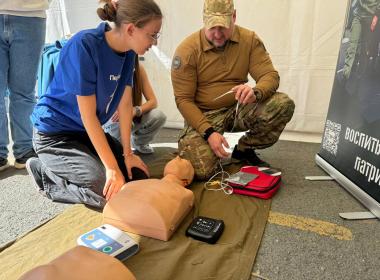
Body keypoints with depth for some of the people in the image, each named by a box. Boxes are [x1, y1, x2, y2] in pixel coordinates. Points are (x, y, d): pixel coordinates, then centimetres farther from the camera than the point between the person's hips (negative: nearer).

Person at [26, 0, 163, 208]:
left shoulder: (128, 52, -5)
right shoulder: (84, 45, -26)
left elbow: (125, 105, -4)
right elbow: (88, 115, -26)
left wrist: (127, 153, -6)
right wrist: (111, 167, -25)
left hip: (90, 131, 8)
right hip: (55, 133, -7)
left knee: (138, 179, 1)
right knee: (109, 191, -21)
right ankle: (45, 174, 4)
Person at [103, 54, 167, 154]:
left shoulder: (139, 69, -12)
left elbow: (153, 101, -15)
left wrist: (135, 110, -33)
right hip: (112, 121, -3)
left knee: (159, 116, -22)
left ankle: (139, 142, 8)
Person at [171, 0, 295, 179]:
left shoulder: (250, 40, -3)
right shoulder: (187, 50, -12)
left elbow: (271, 75, -7)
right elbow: (183, 99, -12)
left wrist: (255, 92, -33)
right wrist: (209, 132, -25)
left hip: (238, 109, 4)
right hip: (202, 115, -3)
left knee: (284, 105, -21)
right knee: (201, 170, -25)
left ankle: (243, 149, 3)